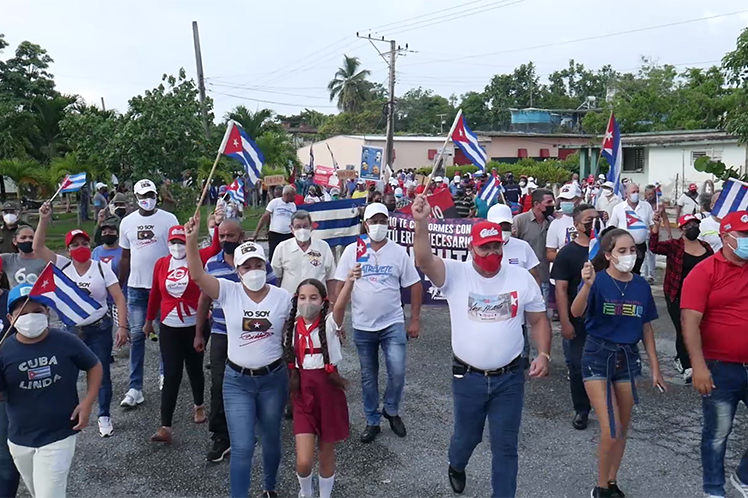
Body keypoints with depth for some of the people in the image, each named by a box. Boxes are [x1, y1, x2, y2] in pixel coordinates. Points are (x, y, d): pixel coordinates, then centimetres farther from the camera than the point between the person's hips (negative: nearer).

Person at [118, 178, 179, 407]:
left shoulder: (168, 219, -4)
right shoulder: (127, 222, 6)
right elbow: (125, 256, 11)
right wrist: (119, 286, 10)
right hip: (136, 286, 2)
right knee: (137, 335, 2)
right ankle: (135, 388, 5)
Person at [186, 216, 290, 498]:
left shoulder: (282, 297, -5)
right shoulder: (228, 292, -7)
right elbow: (197, 275, -21)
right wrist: (191, 239, -33)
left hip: (273, 379, 1)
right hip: (237, 381, -1)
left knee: (271, 440, 19)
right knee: (242, 448, -2)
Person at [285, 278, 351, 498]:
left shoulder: (329, 324, -13)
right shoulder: (292, 327, -2)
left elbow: (340, 306, -35)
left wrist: (350, 280, -53)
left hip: (328, 392, -2)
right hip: (303, 394, 2)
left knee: (326, 455, 13)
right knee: (304, 461, -3)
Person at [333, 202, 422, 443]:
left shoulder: (399, 252, -2)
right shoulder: (352, 250, -3)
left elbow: (415, 285, 3)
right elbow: (340, 287, -1)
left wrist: (415, 320, 0)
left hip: (393, 324, 0)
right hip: (362, 327, 1)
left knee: (397, 372, -7)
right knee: (368, 377, 11)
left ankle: (391, 411, 22)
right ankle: (372, 421, 29)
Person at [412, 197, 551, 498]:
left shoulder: (522, 278, -2)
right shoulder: (455, 274, -10)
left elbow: (538, 320, 6)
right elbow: (424, 261, -29)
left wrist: (544, 354, -8)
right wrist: (421, 223, -43)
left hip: (510, 377, 1)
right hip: (468, 377, 0)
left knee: (505, 445, 11)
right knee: (466, 436, 21)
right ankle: (456, 467, 55)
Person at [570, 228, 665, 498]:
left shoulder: (641, 285, 1)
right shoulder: (597, 280, -13)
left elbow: (646, 327, 10)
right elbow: (576, 312, -30)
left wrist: (655, 367, 11)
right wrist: (587, 285, -48)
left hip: (628, 358, 5)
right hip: (598, 357, -5)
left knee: (622, 429, 14)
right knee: (611, 431, -9)